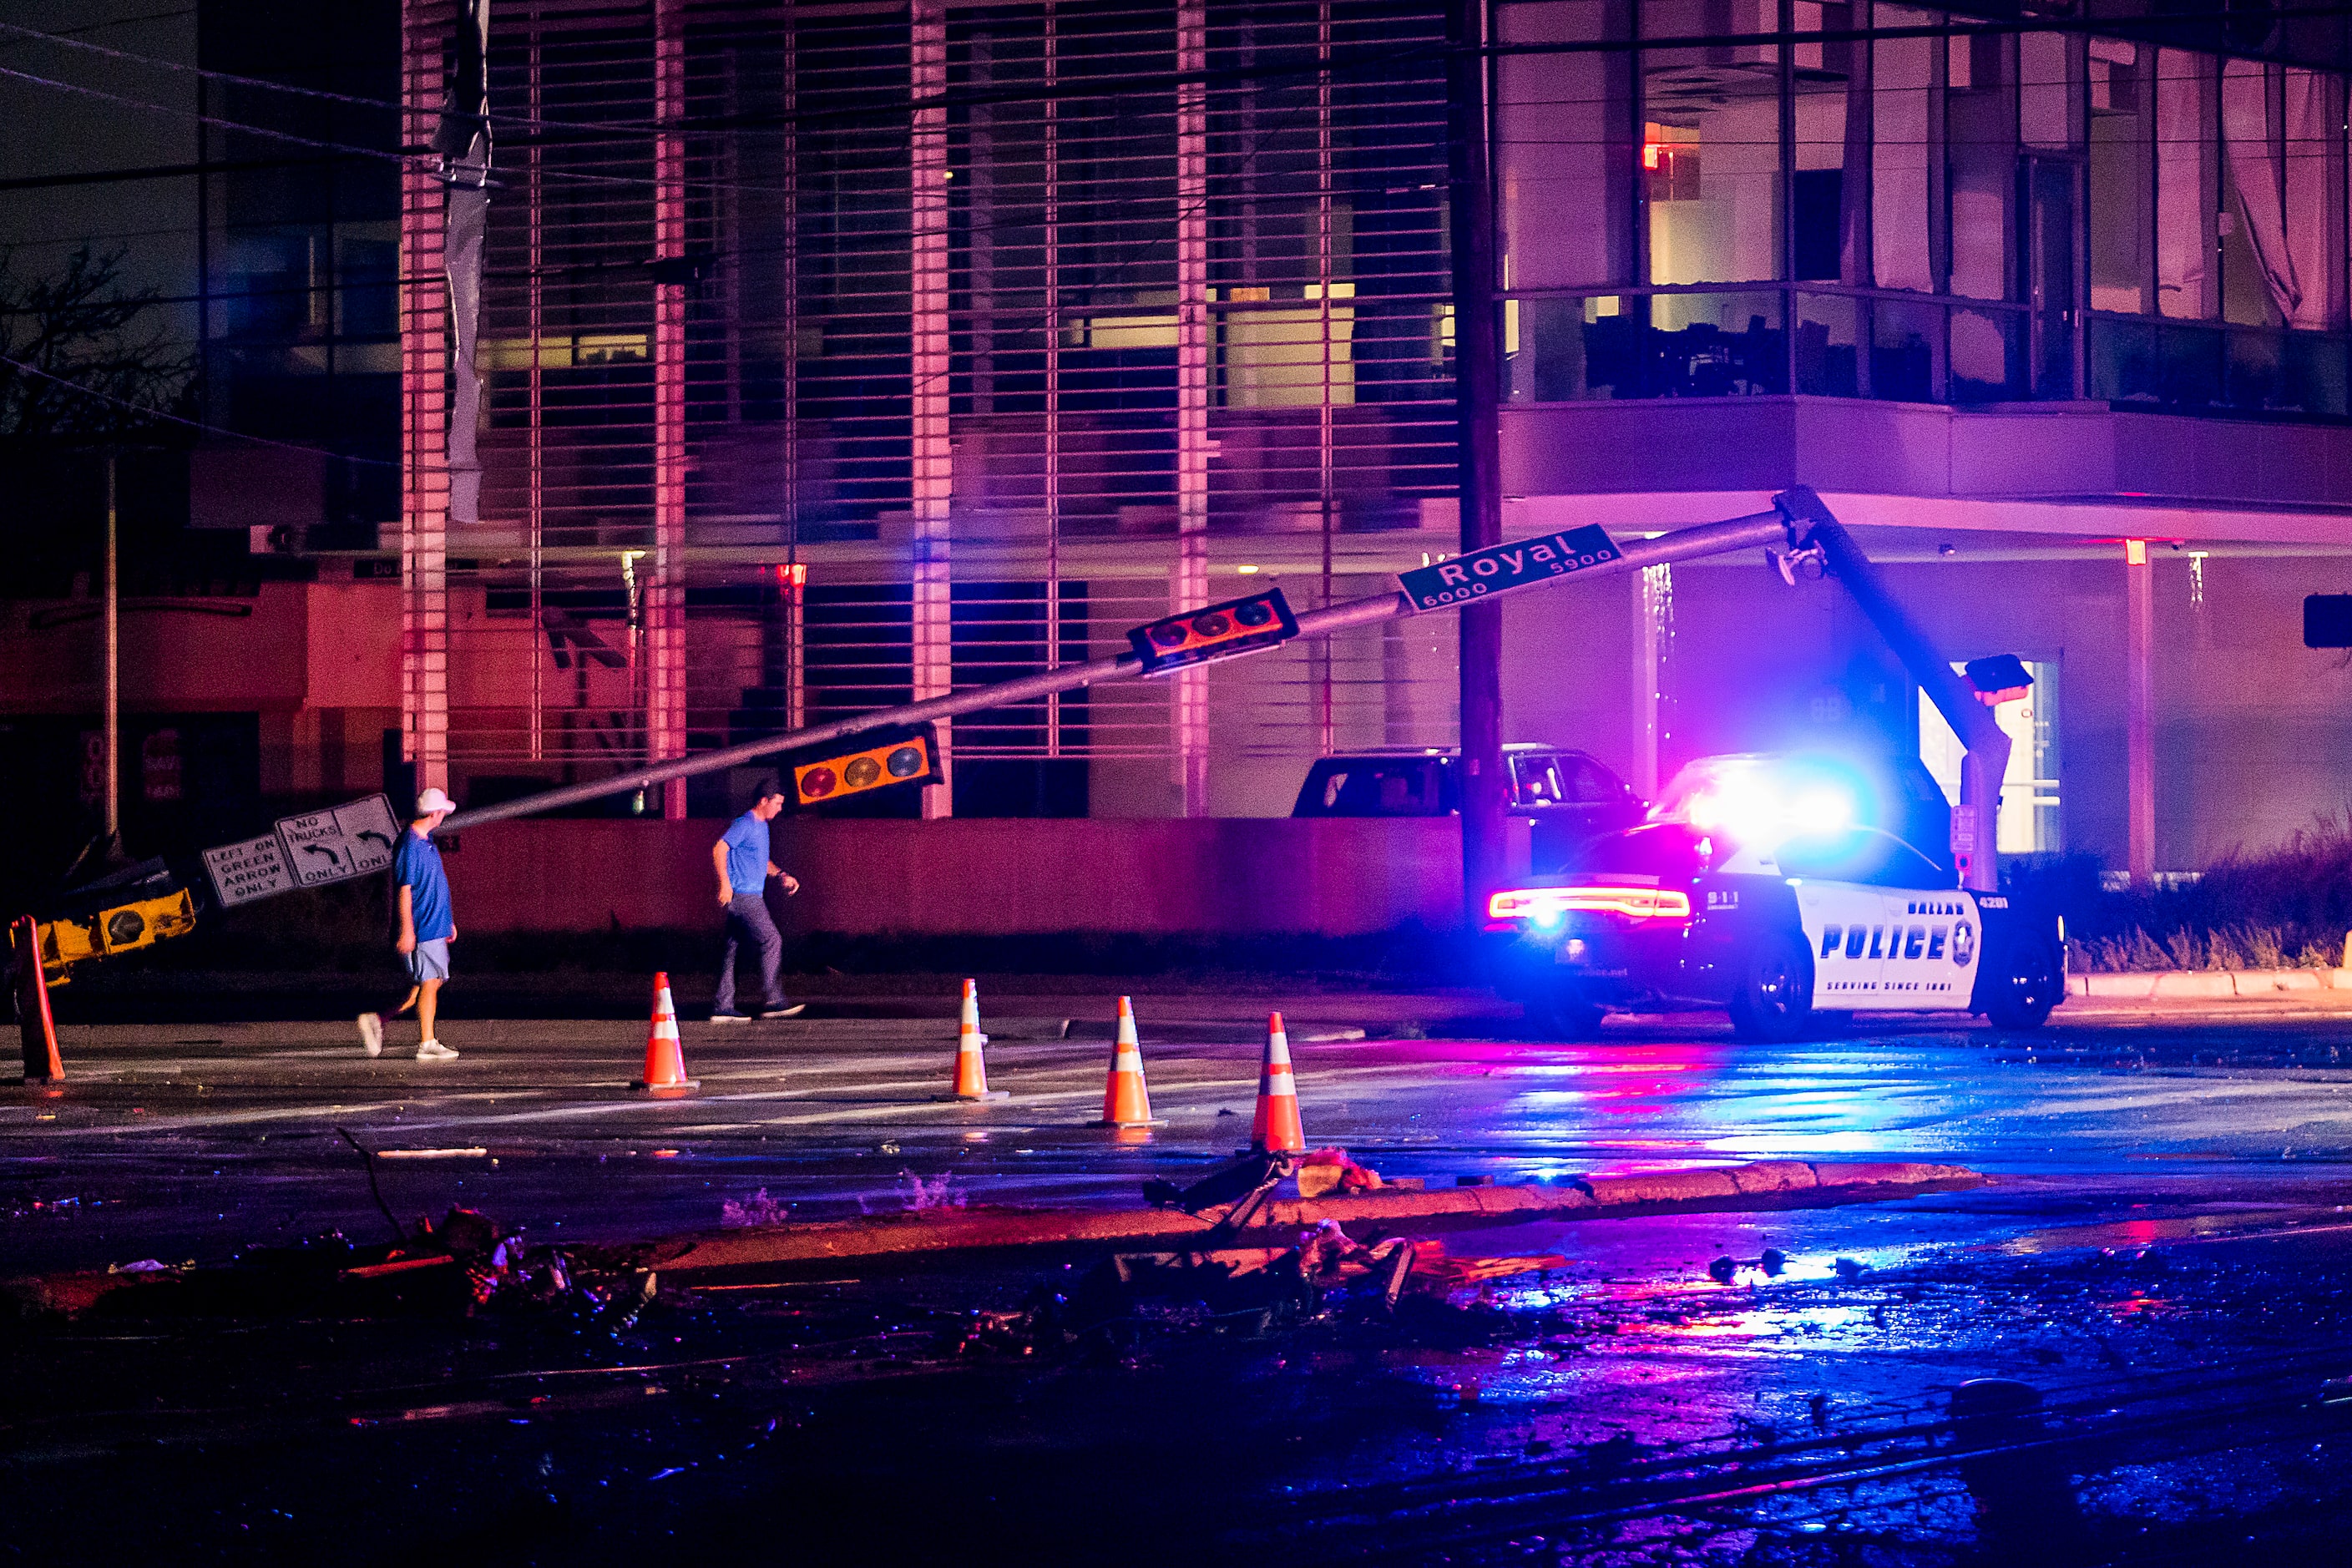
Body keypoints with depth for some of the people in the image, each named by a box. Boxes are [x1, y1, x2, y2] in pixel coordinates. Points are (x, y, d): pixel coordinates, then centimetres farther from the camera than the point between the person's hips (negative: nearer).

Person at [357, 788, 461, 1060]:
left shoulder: (426, 841, 16)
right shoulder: (410, 845, -16)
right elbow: (404, 890, -18)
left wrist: (449, 921, 27)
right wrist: (406, 931, -21)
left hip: (435, 925, 10)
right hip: (422, 928, -10)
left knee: (431, 983, 11)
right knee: (429, 983, -5)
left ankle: (377, 1022, 12)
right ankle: (427, 1044, 0)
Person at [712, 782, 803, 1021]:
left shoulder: (761, 826, 20)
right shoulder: (744, 824, -11)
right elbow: (720, 849, -19)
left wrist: (781, 875, 19)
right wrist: (725, 884, -25)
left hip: (751, 897, 10)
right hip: (743, 896, -10)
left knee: (732, 948, 8)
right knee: (771, 942, -10)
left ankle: (722, 1007, 8)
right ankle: (771, 1001, -10)